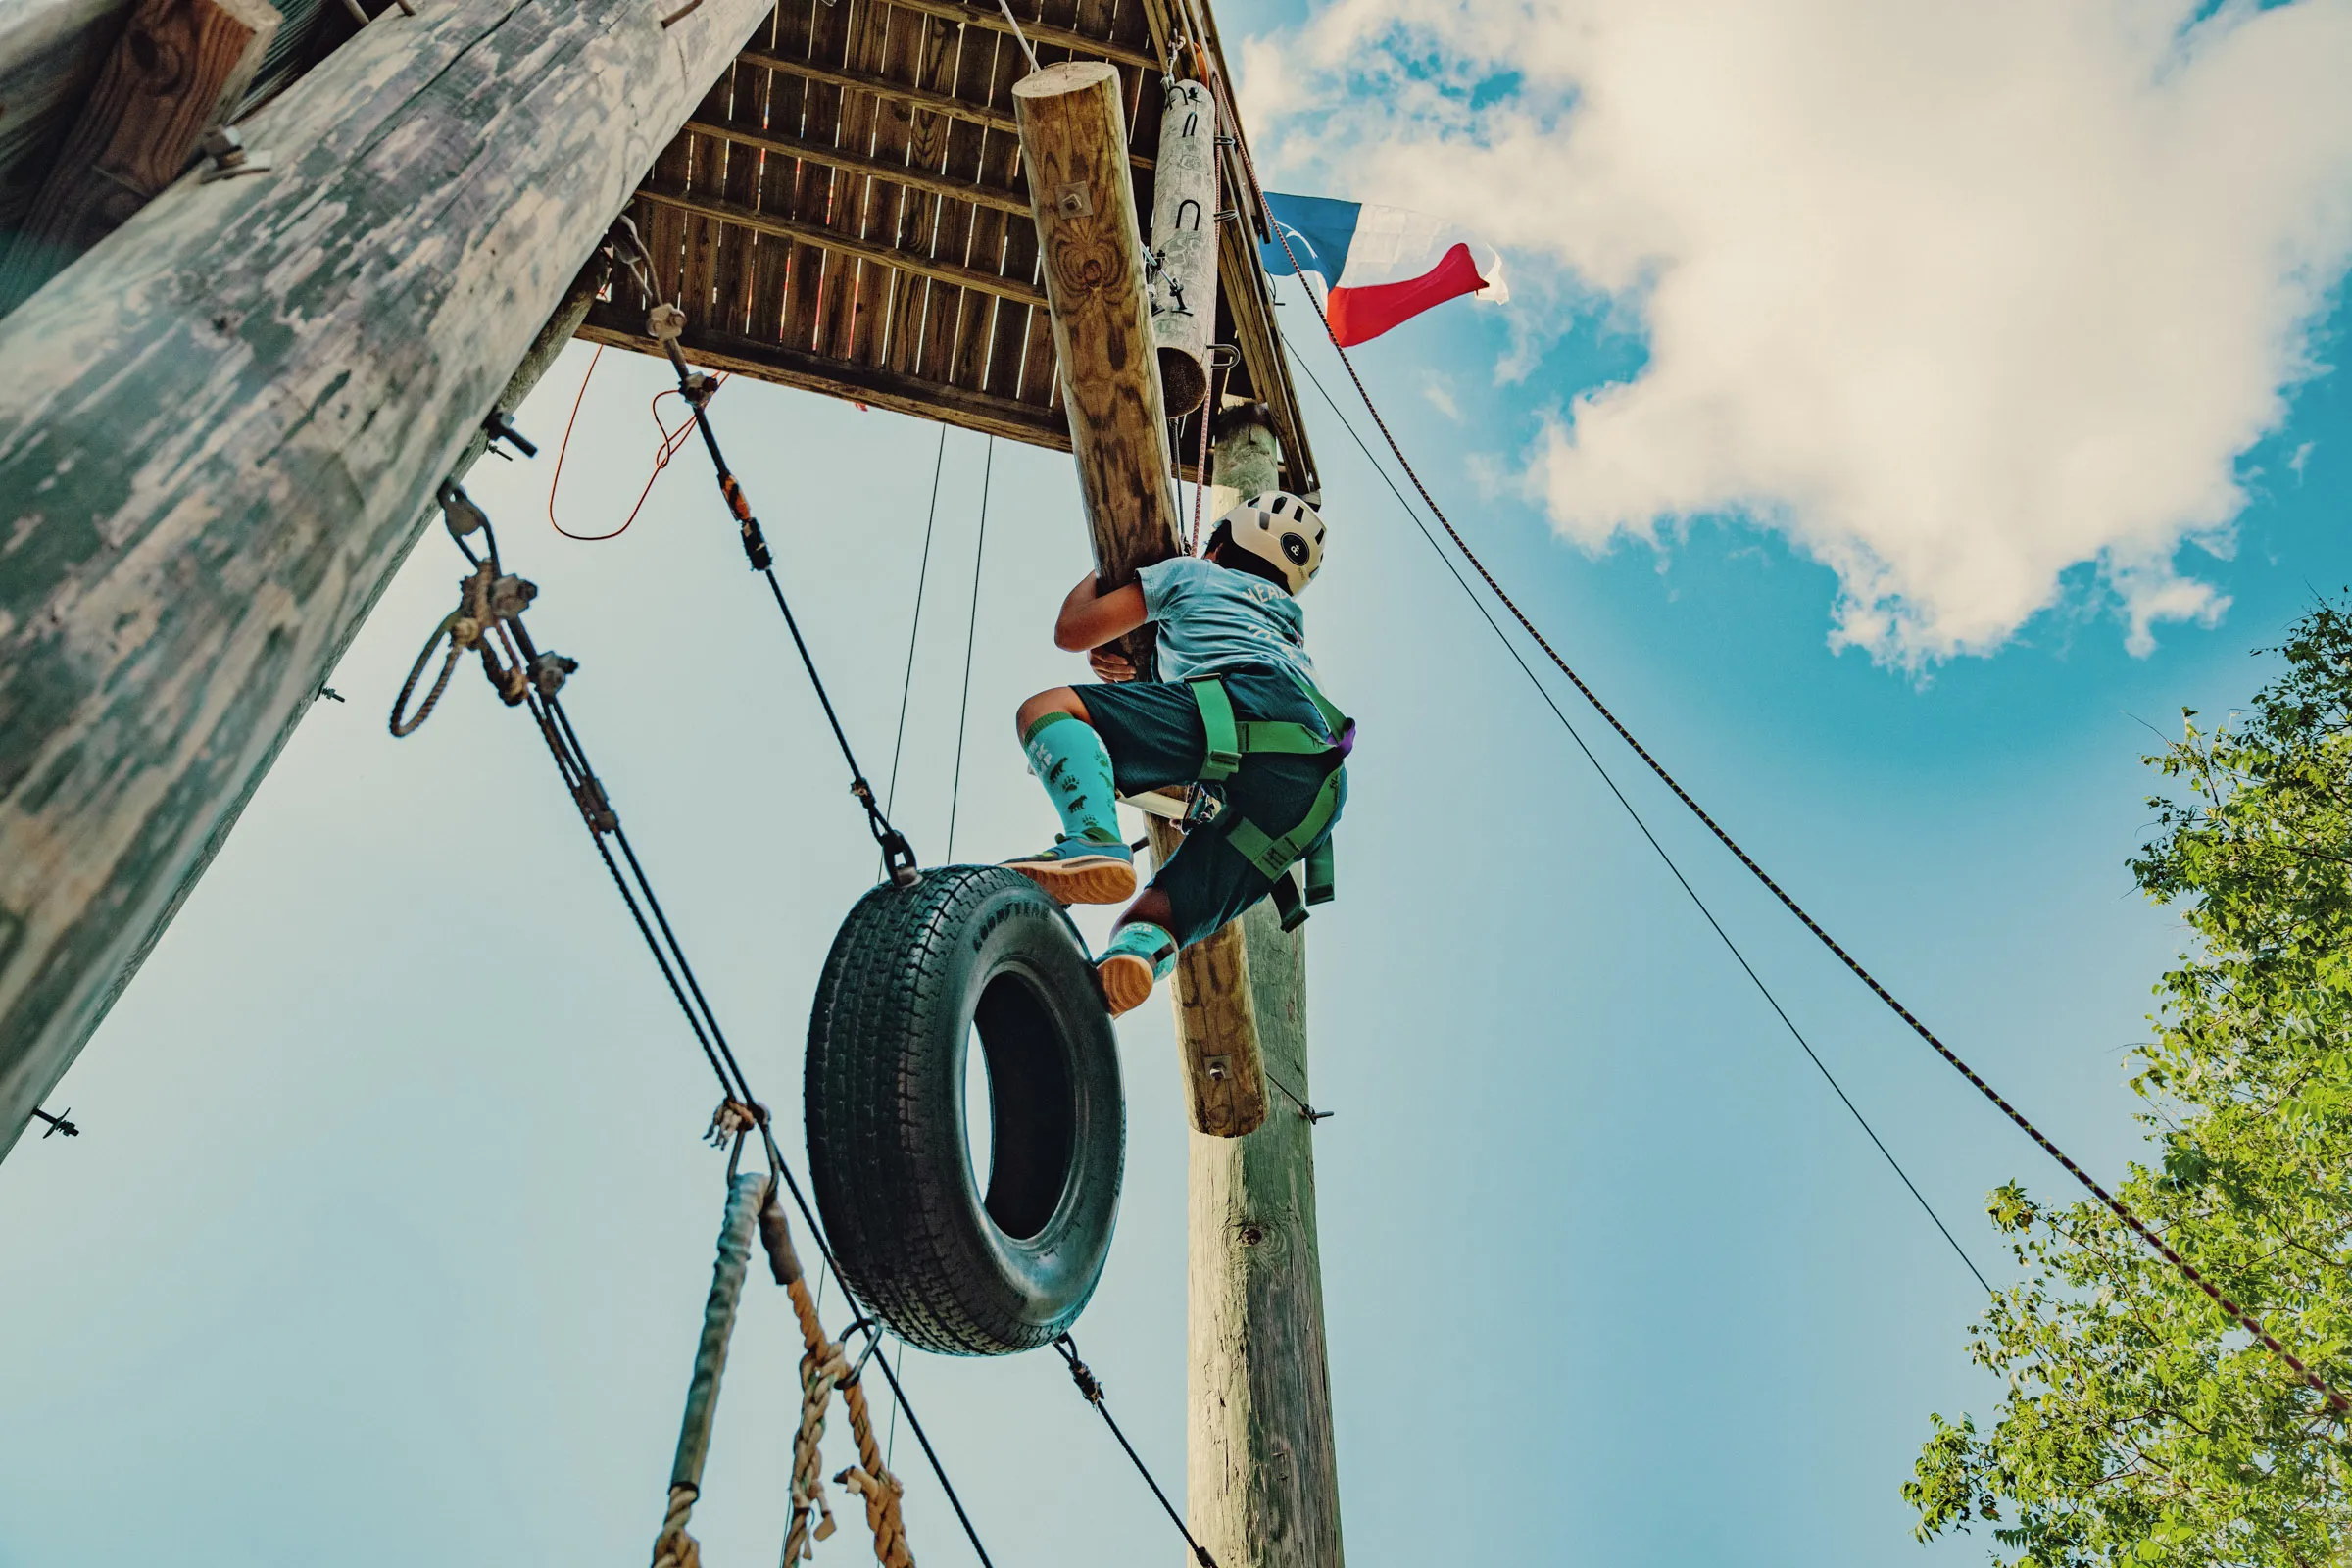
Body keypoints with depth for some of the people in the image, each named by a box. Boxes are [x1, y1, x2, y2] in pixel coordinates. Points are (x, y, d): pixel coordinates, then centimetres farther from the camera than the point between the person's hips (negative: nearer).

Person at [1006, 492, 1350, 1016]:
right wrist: (1134, 681, 47)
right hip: (1319, 784, 6)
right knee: (1153, 920, 5)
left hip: (1245, 704, -6)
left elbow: (1071, 630, 27)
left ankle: (1094, 838, -36)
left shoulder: (1189, 571, 28)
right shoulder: (1288, 619, 46)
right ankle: (1133, 956, -35)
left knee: (1046, 708, -6)